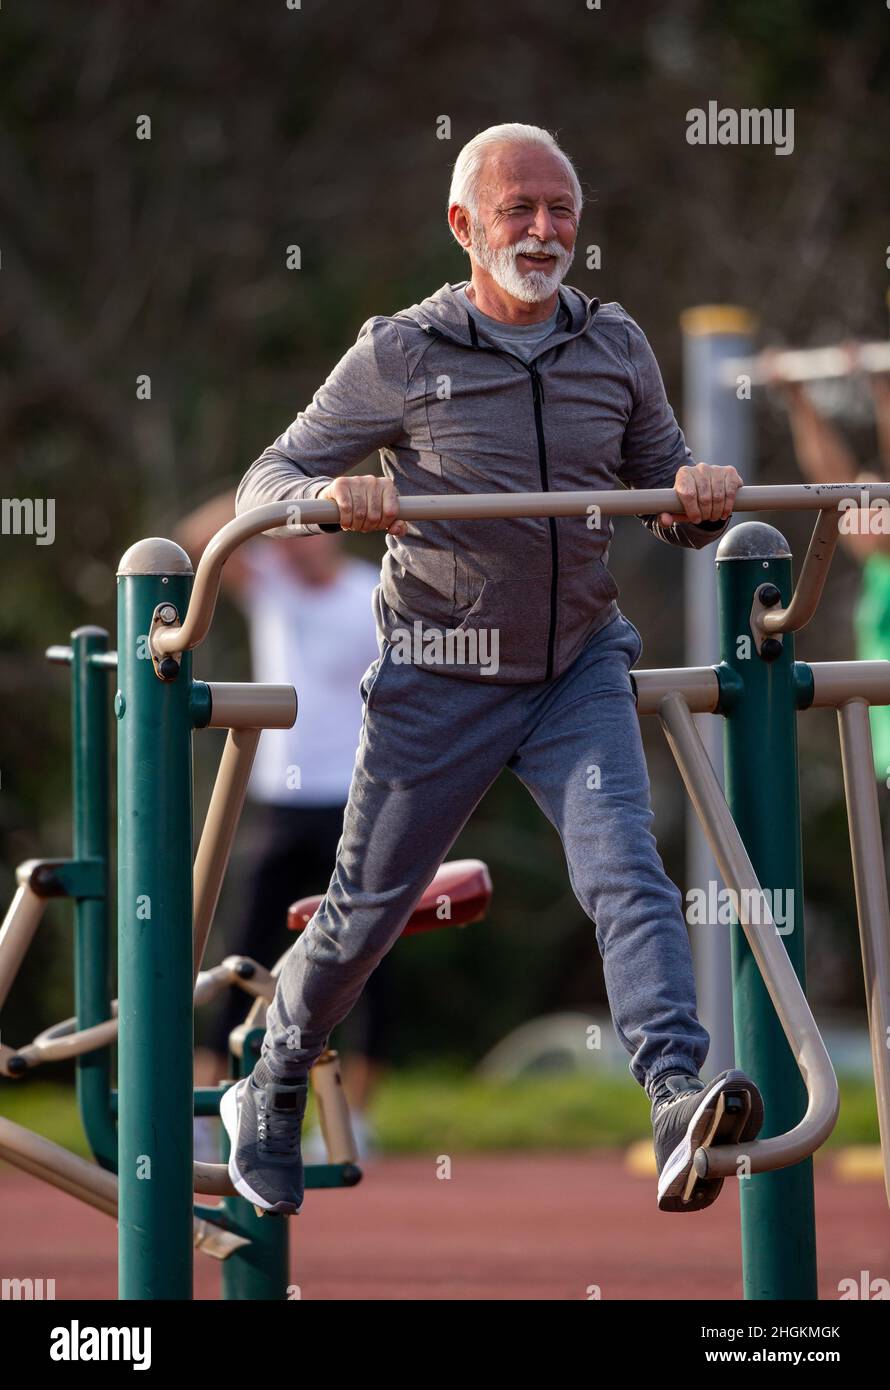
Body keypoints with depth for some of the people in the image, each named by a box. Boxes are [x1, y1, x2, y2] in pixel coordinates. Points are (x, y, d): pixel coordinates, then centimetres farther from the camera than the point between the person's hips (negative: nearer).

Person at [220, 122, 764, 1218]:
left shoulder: (616, 348, 4)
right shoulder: (401, 355, -7)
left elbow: (675, 520, 12)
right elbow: (267, 485, -4)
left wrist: (703, 498, -13)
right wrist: (335, 498, -28)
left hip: (579, 670, 2)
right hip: (441, 680, -2)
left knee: (626, 872, -20)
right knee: (366, 910, 9)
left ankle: (680, 1112, -37)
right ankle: (267, 1100, 34)